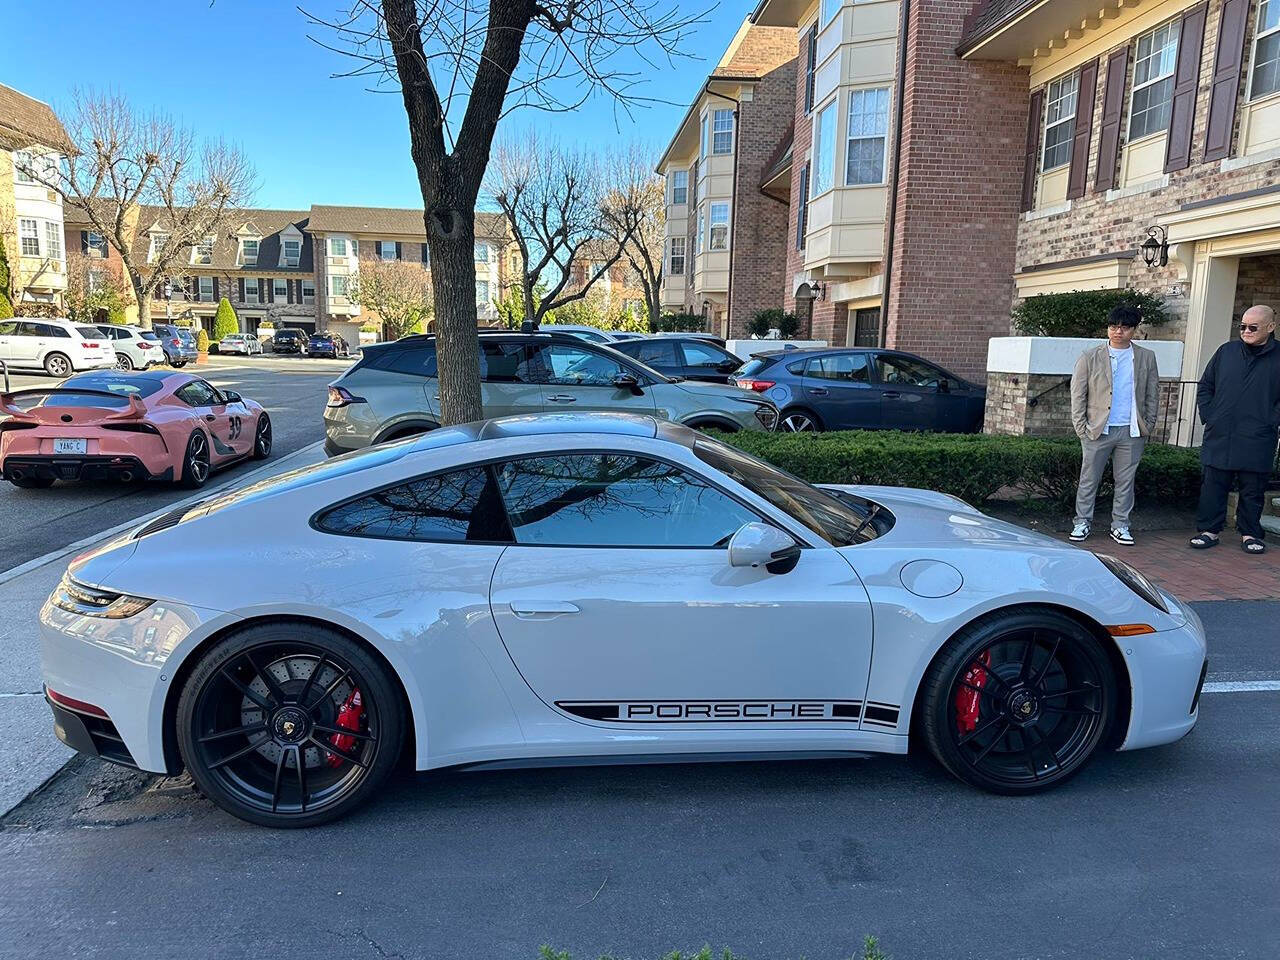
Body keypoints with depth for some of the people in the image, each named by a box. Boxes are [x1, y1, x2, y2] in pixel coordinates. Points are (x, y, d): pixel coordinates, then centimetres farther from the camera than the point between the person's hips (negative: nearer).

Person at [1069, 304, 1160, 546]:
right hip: (1098, 430, -2)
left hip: (1132, 432, 2)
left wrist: (1148, 426, 4)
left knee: (1125, 481, 8)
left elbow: (1152, 394, 11)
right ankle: (1083, 523, 15)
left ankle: (1120, 525, 17)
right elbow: (1078, 394, 1)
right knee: (1089, 480, 5)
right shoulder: (1090, 358, 1)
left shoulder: (1146, 358, 8)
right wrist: (1081, 427, -5)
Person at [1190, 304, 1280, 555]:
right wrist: (1208, 416, 5)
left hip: (1257, 442, -2)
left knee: (1252, 490, 8)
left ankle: (1250, 534, 21)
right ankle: (1209, 530, 15)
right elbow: (1205, 386, 14)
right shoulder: (1227, 351, 7)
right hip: (1219, 439, 2)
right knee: (1213, 486, 5)